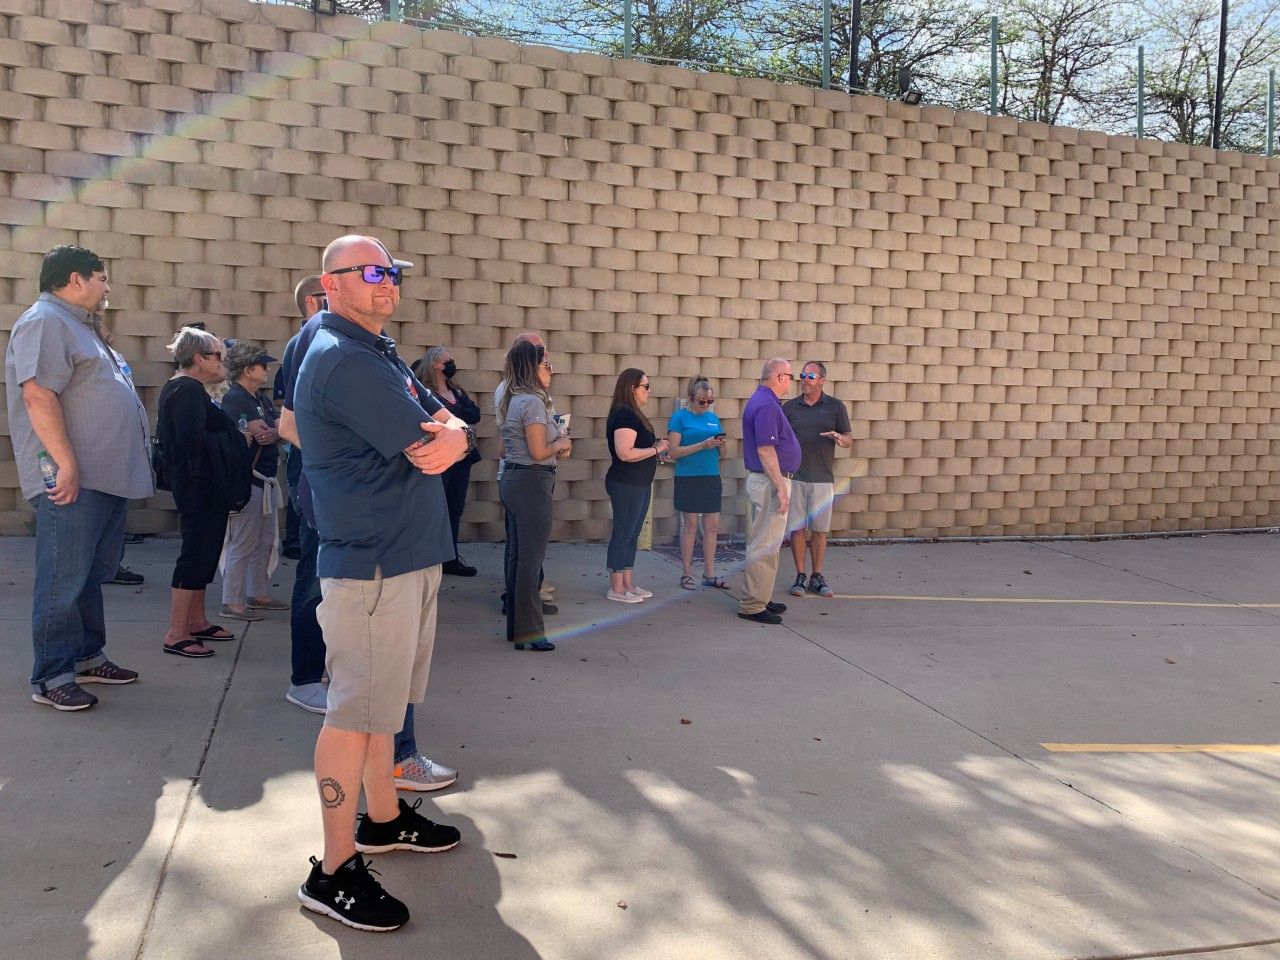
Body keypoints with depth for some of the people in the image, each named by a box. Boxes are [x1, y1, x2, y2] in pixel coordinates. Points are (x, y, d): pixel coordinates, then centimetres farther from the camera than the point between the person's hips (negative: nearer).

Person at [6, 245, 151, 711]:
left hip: (106, 479, 10)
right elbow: (39, 396, -21)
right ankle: (51, 677, 4)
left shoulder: (80, 326, 22)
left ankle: (88, 657, 27)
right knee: (64, 580, -4)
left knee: (92, 575, 17)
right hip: (73, 480, -10)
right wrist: (67, 465, -25)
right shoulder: (45, 322, -10)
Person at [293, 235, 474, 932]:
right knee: (356, 711, -3)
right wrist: (442, 432, 4)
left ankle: (383, 817, 35)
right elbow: (427, 448, -19)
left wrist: (450, 433, -13)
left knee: (379, 700, 19)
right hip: (373, 565, -10)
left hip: (406, 557, 10)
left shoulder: (378, 352, 18)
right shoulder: (345, 360, -16)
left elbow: (448, 430, 11)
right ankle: (335, 870, 8)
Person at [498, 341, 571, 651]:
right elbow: (539, 452, -20)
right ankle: (528, 631, 0)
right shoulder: (533, 401, -15)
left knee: (517, 555, 14)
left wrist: (556, 443, 12)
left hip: (512, 479, 10)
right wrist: (561, 444, 0)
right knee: (531, 558, -5)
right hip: (532, 482, -10)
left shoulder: (512, 400, 15)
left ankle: (516, 626, 22)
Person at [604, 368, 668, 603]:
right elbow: (625, 453, -27)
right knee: (623, 533, -3)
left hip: (639, 484, 10)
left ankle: (628, 585, 21)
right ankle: (616, 589, 5)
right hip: (626, 485, -10)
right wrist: (656, 449, -17)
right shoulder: (624, 415, -18)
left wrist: (657, 446, 10)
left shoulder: (633, 414, 14)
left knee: (632, 534, 14)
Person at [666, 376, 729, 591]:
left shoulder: (713, 418, 12)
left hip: (711, 477, 5)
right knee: (690, 526, 2)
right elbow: (673, 451, -12)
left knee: (712, 527, 6)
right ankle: (687, 574, 13)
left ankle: (709, 574, 16)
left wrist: (720, 444, -5)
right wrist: (702, 445, -20)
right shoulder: (680, 417, -4)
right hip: (688, 478, -5)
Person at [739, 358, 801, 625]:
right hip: (770, 482, -11)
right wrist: (781, 489, -24)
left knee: (764, 543, 17)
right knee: (764, 546, -6)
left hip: (759, 480, 11)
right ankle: (752, 605, -1)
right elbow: (766, 450, -24)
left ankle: (760, 598, 25)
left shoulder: (759, 400, 14)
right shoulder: (766, 405, -19)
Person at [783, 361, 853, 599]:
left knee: (819, 530, 5)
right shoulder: (790, 407, 6)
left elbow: (849, 440, 6)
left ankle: (817, 577, 16)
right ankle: (800, 577, 12)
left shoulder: (835, 407, 4)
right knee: (797, 529, 2)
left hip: (823, 479, 0)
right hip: (794, 478, 0)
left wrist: (839, 438, -17)